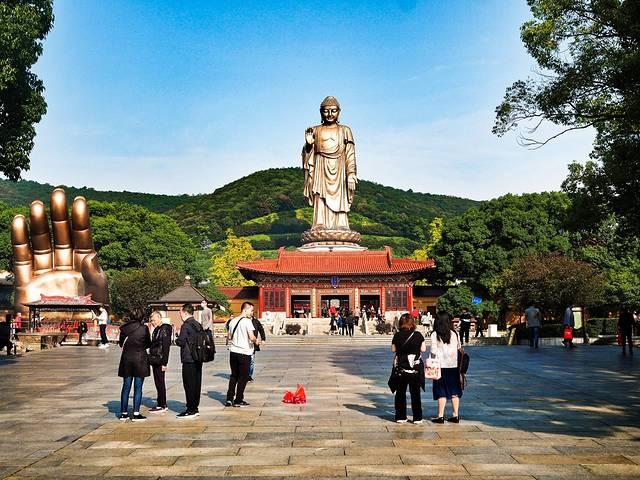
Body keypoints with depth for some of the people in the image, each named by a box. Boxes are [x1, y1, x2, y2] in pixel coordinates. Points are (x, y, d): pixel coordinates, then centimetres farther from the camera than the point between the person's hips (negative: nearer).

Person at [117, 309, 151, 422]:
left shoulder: (124, 329, 0)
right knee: (138, 388, 1)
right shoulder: (143, 328, -9)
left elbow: (121, 343, 9)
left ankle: (124, 413, 15)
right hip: (140, 359, -3)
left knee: (126, 387, 11)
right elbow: (148, 344, 2)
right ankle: (136, 414, 1)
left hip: (126, 359, 4)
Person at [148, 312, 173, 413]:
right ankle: (160, 404, 21)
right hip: (155, 360, 9)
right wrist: (151, 359, 16)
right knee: (158, 383, 13)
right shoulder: (156, 330, 14)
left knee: (160, 383, -4)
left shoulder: (164, 330, -15)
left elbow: (166, 347, -18)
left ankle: (162, 406, 2)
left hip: (160, 361, -9)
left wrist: (164, 363, -20)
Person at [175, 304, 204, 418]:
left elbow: (181, 342, -16)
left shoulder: (185, 326, -13)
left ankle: (190, 410, 0)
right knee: (197, 383, 11)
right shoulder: (198, 325, 11)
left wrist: (176, 340, 5)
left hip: (189, 359, -8)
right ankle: (195, 408, 18)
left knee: (189, 384, -3)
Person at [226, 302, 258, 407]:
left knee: (233, 376, 17)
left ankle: (229, 399, 16)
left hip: (233, 351, 6)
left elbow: (229, 337, 13)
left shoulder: (233, 321, 8)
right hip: (244, 352, -6)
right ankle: (238, 400, 9)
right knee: (243, 377, 6)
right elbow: (251, 337, -21)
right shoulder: (247, 321, -13)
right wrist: (256, 341, -1)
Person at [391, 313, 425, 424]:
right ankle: (417, 418, 11)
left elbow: (393, 349, 1)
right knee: (415, 393, 9)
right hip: (415, 368, -1)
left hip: (401, 368, 1)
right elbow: (423, 349, -2)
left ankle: (400, 417, 13)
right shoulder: (418, 335, -7)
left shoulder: (397, 335, -5)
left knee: (400, 393, 12)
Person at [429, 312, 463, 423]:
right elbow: (459, 348, 9)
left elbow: (433, 351, -11)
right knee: (454, 391, 9)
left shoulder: (434, 335, -9)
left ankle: (440, 416, 3)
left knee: (441, 392, 2)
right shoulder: (454, 334, 3)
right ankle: (456, 415, 11)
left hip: (441, 365, -3)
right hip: (453, 365, 3)